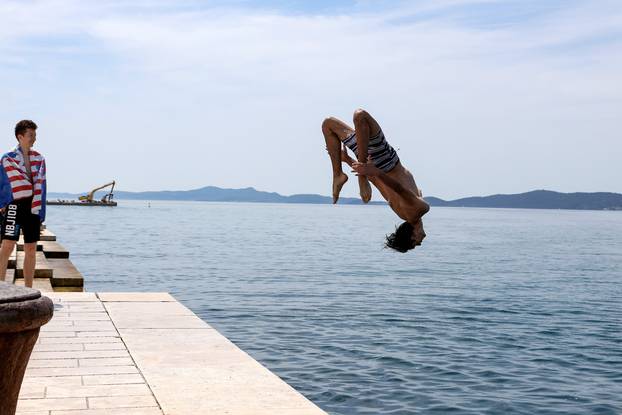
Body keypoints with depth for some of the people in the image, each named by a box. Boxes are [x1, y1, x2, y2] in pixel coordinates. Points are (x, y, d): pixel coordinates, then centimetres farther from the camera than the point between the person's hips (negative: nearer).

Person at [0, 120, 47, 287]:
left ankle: (28, 288, 15)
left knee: (31, 249, 7)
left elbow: (41, 187, 12)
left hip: (34, 208, 4)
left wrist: (41, 213, 8)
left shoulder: (39, 159, 11)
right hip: (15, 206, -4)